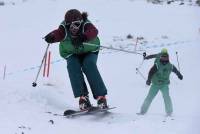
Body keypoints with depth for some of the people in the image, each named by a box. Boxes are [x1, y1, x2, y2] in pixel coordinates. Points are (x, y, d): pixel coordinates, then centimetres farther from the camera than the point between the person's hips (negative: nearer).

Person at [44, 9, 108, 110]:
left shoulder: (86, 25, -31)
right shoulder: (64, 28, -25)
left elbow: (93, 31, -52)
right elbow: (59, 33, -44)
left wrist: (82, 37, -71)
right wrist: (52, 37, -67)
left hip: (90, 51, -2)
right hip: (72, 54, 2)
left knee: (89, 64, -29)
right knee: (72, 66, -27)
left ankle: (101, 96, -26)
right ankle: (83, 96, -27)